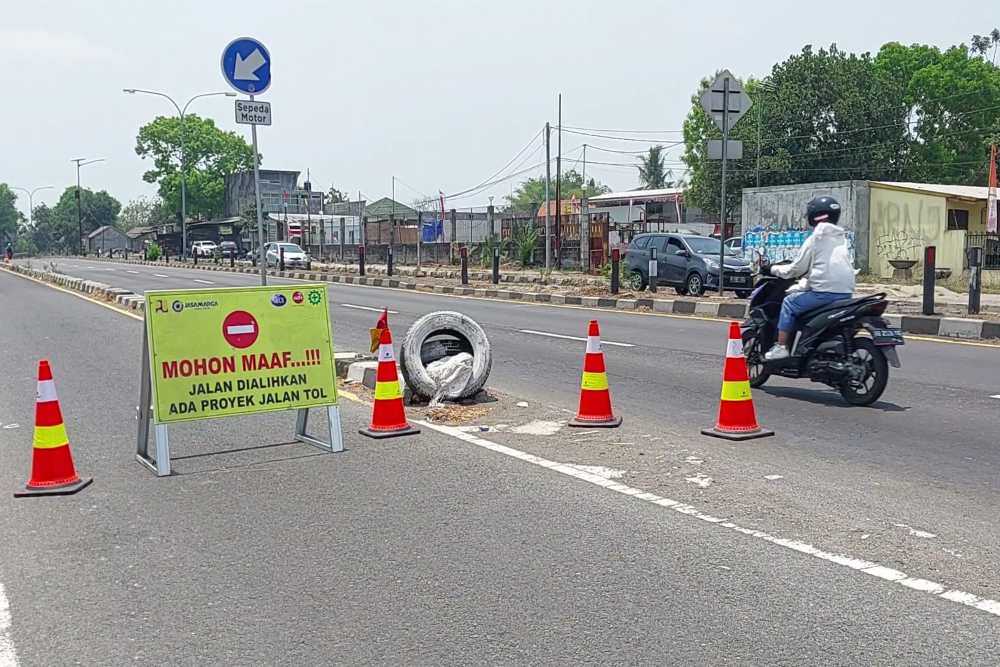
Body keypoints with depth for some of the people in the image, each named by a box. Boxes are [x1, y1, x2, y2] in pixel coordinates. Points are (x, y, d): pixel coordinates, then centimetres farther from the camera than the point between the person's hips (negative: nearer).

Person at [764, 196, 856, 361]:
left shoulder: (815, 239, -4)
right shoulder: (841, 237, 19)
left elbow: (798, 268, -1)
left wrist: (776, 270, 15)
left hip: (825, 291, -8)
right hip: (846, 292, 8)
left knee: (789, 303, 4)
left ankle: (781, 347, -4)